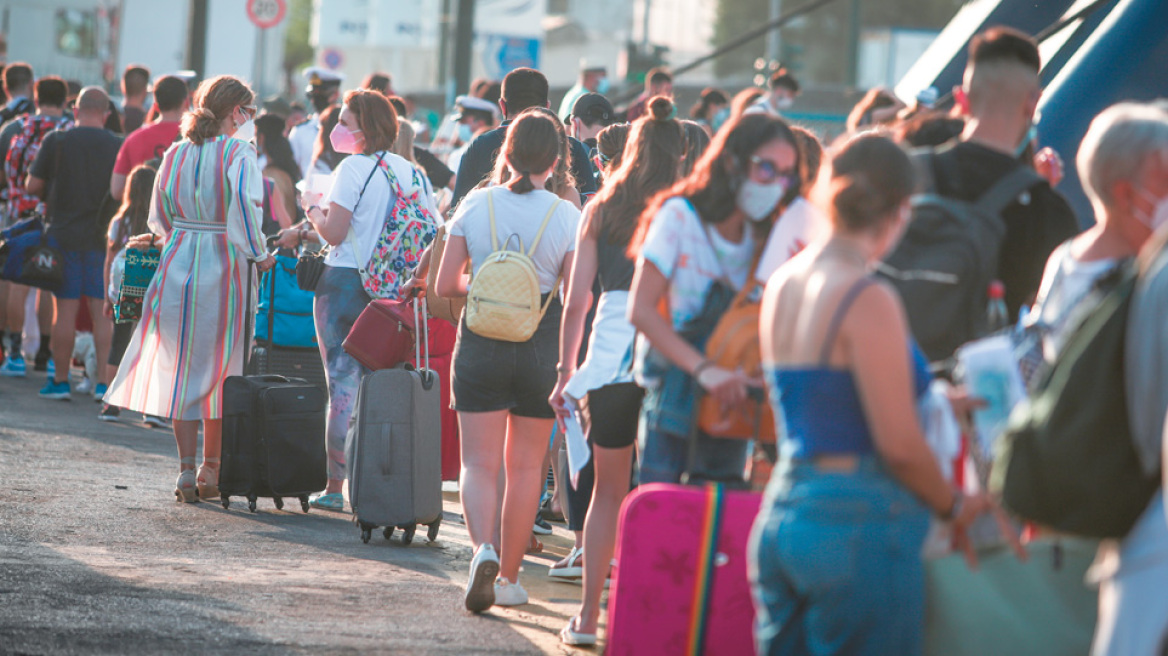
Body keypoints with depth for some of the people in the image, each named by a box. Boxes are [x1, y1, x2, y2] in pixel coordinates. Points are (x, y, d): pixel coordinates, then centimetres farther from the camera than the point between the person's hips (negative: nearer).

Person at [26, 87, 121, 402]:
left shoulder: (56, 141, -5)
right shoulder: (118, 146, -2)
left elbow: (33, 185, -1)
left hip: (64, 234, -1)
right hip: (103, 237, 1)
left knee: (64, 309, 3)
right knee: (102, 311, 3)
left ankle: (60, 380, 7)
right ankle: (104, 381, 1)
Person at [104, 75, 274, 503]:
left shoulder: (176, 154, 6)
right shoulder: (238, 155, -10)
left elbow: (160, 217, 13)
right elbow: (244, 209, -21)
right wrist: (258, 255, -7)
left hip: (178, 261, 4)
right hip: (225, 267, -4)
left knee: (180, 368, 9)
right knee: (219, 370, 7)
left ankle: (186, 470, 5)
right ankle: (211, 471, 10)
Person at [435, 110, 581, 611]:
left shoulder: (476, 205, -3)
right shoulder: (566, 216, -6)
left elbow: (444, 285, 0)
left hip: (481, 344, 0)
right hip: (542, 348, 0)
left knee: (480, 462, 2)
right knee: (525, 466, 12)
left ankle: (484, 549, -25)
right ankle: (509, 577, 17)